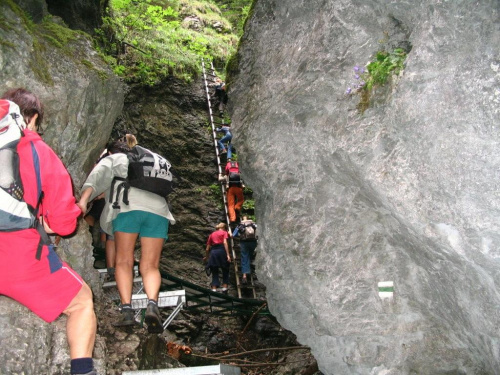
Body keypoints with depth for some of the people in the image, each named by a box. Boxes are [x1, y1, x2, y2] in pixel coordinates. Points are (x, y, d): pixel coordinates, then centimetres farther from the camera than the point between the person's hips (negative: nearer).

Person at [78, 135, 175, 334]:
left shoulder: (113, 159, 23)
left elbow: (99, 176, 5)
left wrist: (83, 200, -8)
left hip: (128, 206, -3)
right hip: (158, 209, 3)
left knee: (124, 261, 6)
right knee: (150, 265, 3)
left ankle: (127, 310, -9)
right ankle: (152, 304, -21)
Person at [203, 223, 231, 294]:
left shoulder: (212, 234, 22)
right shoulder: (224, 232, 12)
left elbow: (207, 248, 20)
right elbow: (225, 243, -6)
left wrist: (206, 257, 36)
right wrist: (228, 255, -12)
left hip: (213, 252, 3)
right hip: (222, 250, -3)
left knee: (215, 272, 7)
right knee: (225, 270, 11)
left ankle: (214, 289, -3)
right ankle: (224, 288, 4)